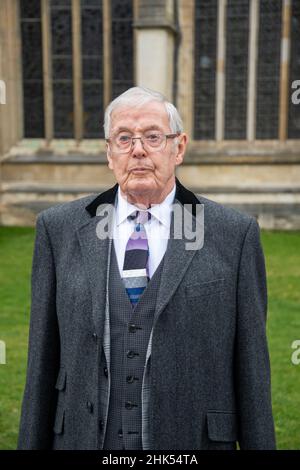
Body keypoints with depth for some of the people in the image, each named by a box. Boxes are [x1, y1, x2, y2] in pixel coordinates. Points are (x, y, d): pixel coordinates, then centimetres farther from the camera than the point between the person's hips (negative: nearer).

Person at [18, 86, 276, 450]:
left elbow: (251, 366, -3)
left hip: (194, 437, 0)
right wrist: (32, 442, 3)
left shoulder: (235, 233, -6)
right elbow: (43, 358, 1)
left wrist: (261, 443, -1)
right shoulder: (58, 228, -2)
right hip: (83, 437, 1)